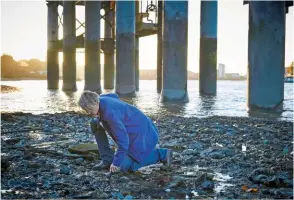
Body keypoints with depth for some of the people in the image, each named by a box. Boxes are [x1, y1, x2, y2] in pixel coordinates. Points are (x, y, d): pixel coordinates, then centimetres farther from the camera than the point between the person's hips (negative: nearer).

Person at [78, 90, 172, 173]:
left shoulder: (110, 112, -35)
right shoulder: (100, 100, -8)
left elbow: (122, 139, -33)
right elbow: (114, 96, 17)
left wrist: (116, 162, -28)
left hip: (139, 132, -10)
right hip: (127, 127, 10)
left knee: (126, 166, -8)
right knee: (95, 123, 1)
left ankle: (162, 154, 4)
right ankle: (107, 160, 5)